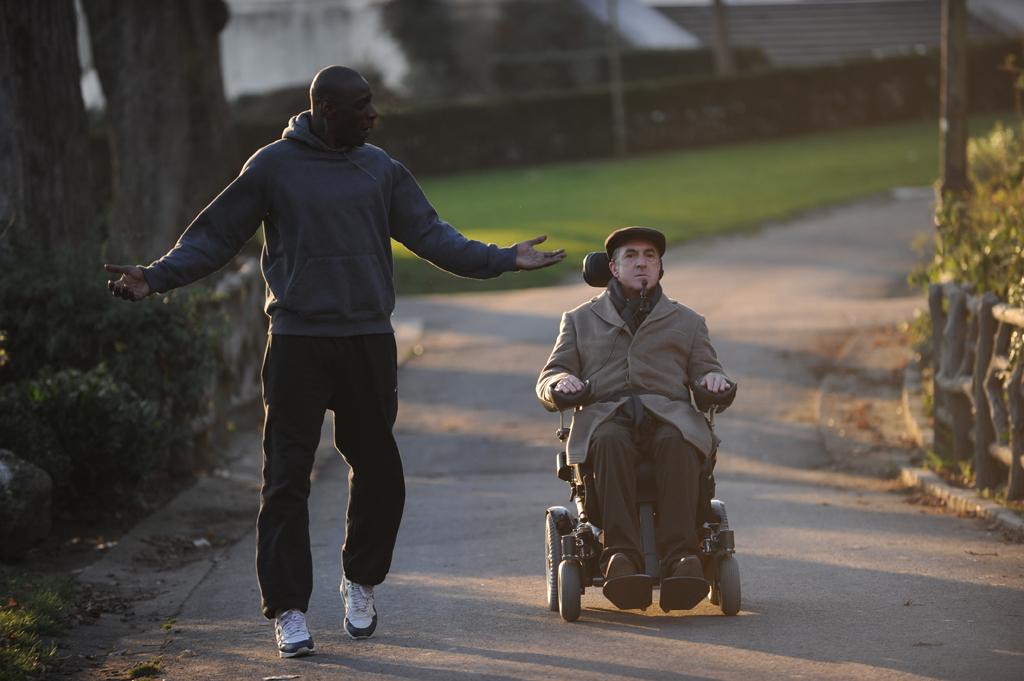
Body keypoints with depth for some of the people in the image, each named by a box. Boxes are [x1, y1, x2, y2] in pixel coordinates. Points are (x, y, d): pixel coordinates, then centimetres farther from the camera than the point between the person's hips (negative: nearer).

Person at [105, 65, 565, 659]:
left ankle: (361, 583, 28)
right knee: (288, 480, -5)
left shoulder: (382, 170, 9)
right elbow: (215, 237, 0)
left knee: (380, 471, 7)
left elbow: (431, 236, 8)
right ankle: (289, 610, -1)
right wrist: (156, 277, -12)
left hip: (369, 342, 3)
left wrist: (503, 259, -1)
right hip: (298, 343, -3)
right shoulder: (273, 167, -1)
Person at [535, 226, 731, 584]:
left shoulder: (687, 322, 28)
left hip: (669, 415, 0)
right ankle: (621, 556, -53)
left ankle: (679, 557, -52)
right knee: (610, 444, -39)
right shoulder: (580, 320, 27)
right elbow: (547, 381, 19)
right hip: (605, 417, 0)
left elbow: (705, 372, 20)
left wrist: (714, 377, -6)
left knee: (677, 445, -38)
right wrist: (561, 382, -6)